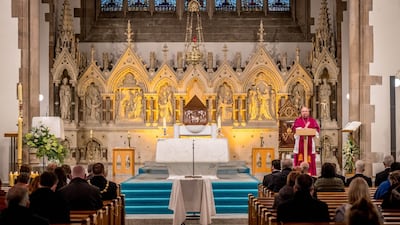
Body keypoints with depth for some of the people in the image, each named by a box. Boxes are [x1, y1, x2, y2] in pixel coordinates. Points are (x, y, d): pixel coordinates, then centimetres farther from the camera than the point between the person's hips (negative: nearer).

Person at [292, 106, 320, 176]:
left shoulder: (313, 120, 13)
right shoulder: (297, 120, 9)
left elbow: (317, 129, 4)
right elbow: (294, 129, -6)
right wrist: (305, 127, -13)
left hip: (310, 143, 1)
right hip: (300, 143, -1)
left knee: (310, 159, -3)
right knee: (300, 159, -5)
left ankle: (311, 173, -3)